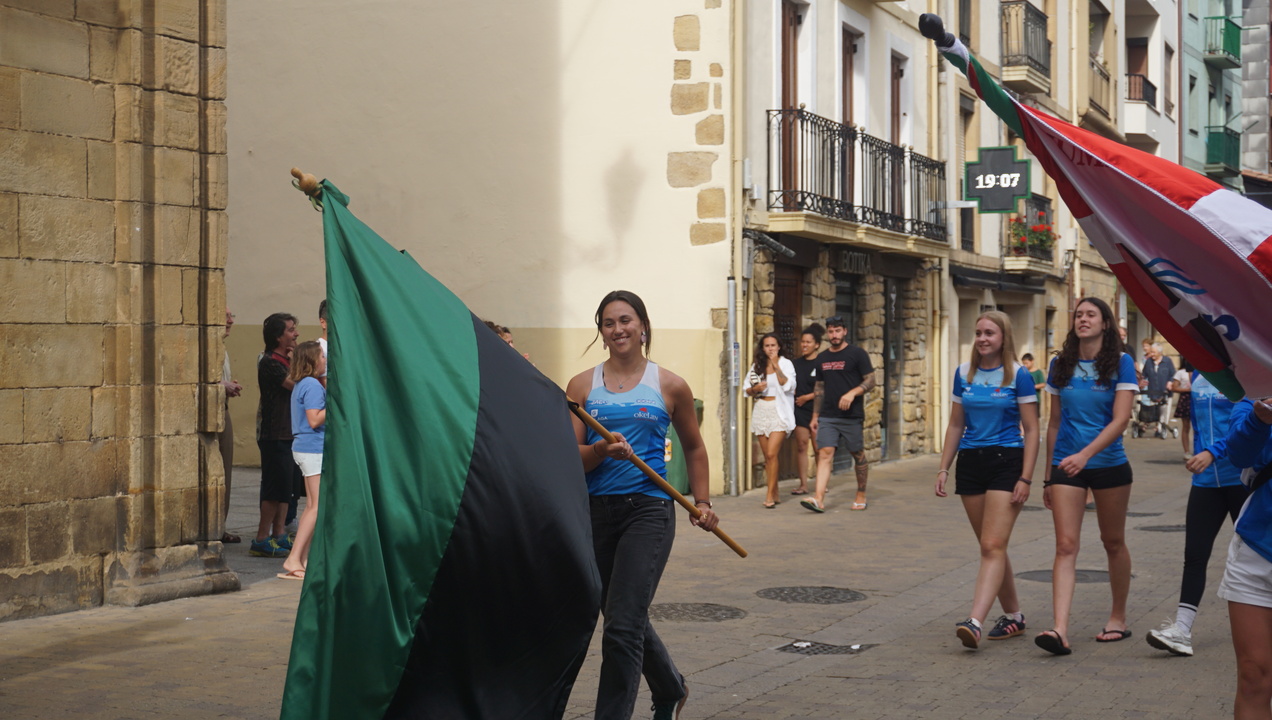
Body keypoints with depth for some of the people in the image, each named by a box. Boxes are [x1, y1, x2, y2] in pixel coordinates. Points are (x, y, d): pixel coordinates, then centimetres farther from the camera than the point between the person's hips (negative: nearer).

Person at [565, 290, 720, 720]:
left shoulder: (670, 386, 3)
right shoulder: (582, 386, 5)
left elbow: (693, 447, 17)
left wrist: (702, 502, 13)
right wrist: (602, 450, -20)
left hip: (648, 510, -3)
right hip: (595, 511, 3)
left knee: (622, 627, -13)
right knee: (625, 619, 18)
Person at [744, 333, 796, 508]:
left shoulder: (785, 363, -2)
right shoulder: (757, 366, 11)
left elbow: (787, 386, -15)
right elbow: (746, 389, 13)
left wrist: (776, 366, -18)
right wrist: (755, 389, -8)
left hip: (779, 412, -5)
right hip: (761, 412, 5)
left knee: (772, 454, -14)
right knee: (767, 456, 7)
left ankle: (770, 495, -10)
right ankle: (775, 494, 16)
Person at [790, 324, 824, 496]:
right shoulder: (796, 363, 12)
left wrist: (807, 397, -12)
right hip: (800, 410, 4)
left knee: (819, 447, -2)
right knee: (801, 445, 1)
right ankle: (803, 484, 4)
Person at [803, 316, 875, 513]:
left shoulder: (857, 354, -2)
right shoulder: (822, 358, 12)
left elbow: (870, 380, -5)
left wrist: (852, 393, -22)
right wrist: (815, 416, 15)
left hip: (852, 416, -3)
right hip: (827, 416, 3)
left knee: (858, 455, 7)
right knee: (825, 454, -9)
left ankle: (861, 496, 24)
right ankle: (818, 499, -19)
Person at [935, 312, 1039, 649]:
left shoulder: (1019, 375, -5)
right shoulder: (964, 374, 9)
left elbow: (1031, 430, -5)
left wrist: (1025, 478, -12)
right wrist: (943, 468, 8)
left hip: (1006, 462, -5)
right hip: (970, 463, 6)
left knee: (993, 546, -14)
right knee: (990, 547, 11)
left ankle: (975, 622, -25)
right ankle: (1013, 617, 24)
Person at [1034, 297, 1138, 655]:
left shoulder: (1121, 363, -4)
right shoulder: (1061, 365, 6)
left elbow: (1121, 419, -14)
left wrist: (1085, 454, -26)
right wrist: (1048, 475, 13)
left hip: (1109, 464, -2)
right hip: (1066, 466, 2)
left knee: (1114, 542, 12)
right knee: (1065, 545, -8)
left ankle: (1118, 618, 29)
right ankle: (1060, 630, -17)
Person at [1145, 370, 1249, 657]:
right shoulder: (1198, 374, 8)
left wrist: (1212, 453, -28)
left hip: (1242, 478, -5)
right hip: (1206, 479, 5)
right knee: (1194, 554, -3)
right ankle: (1181, 631, -7)